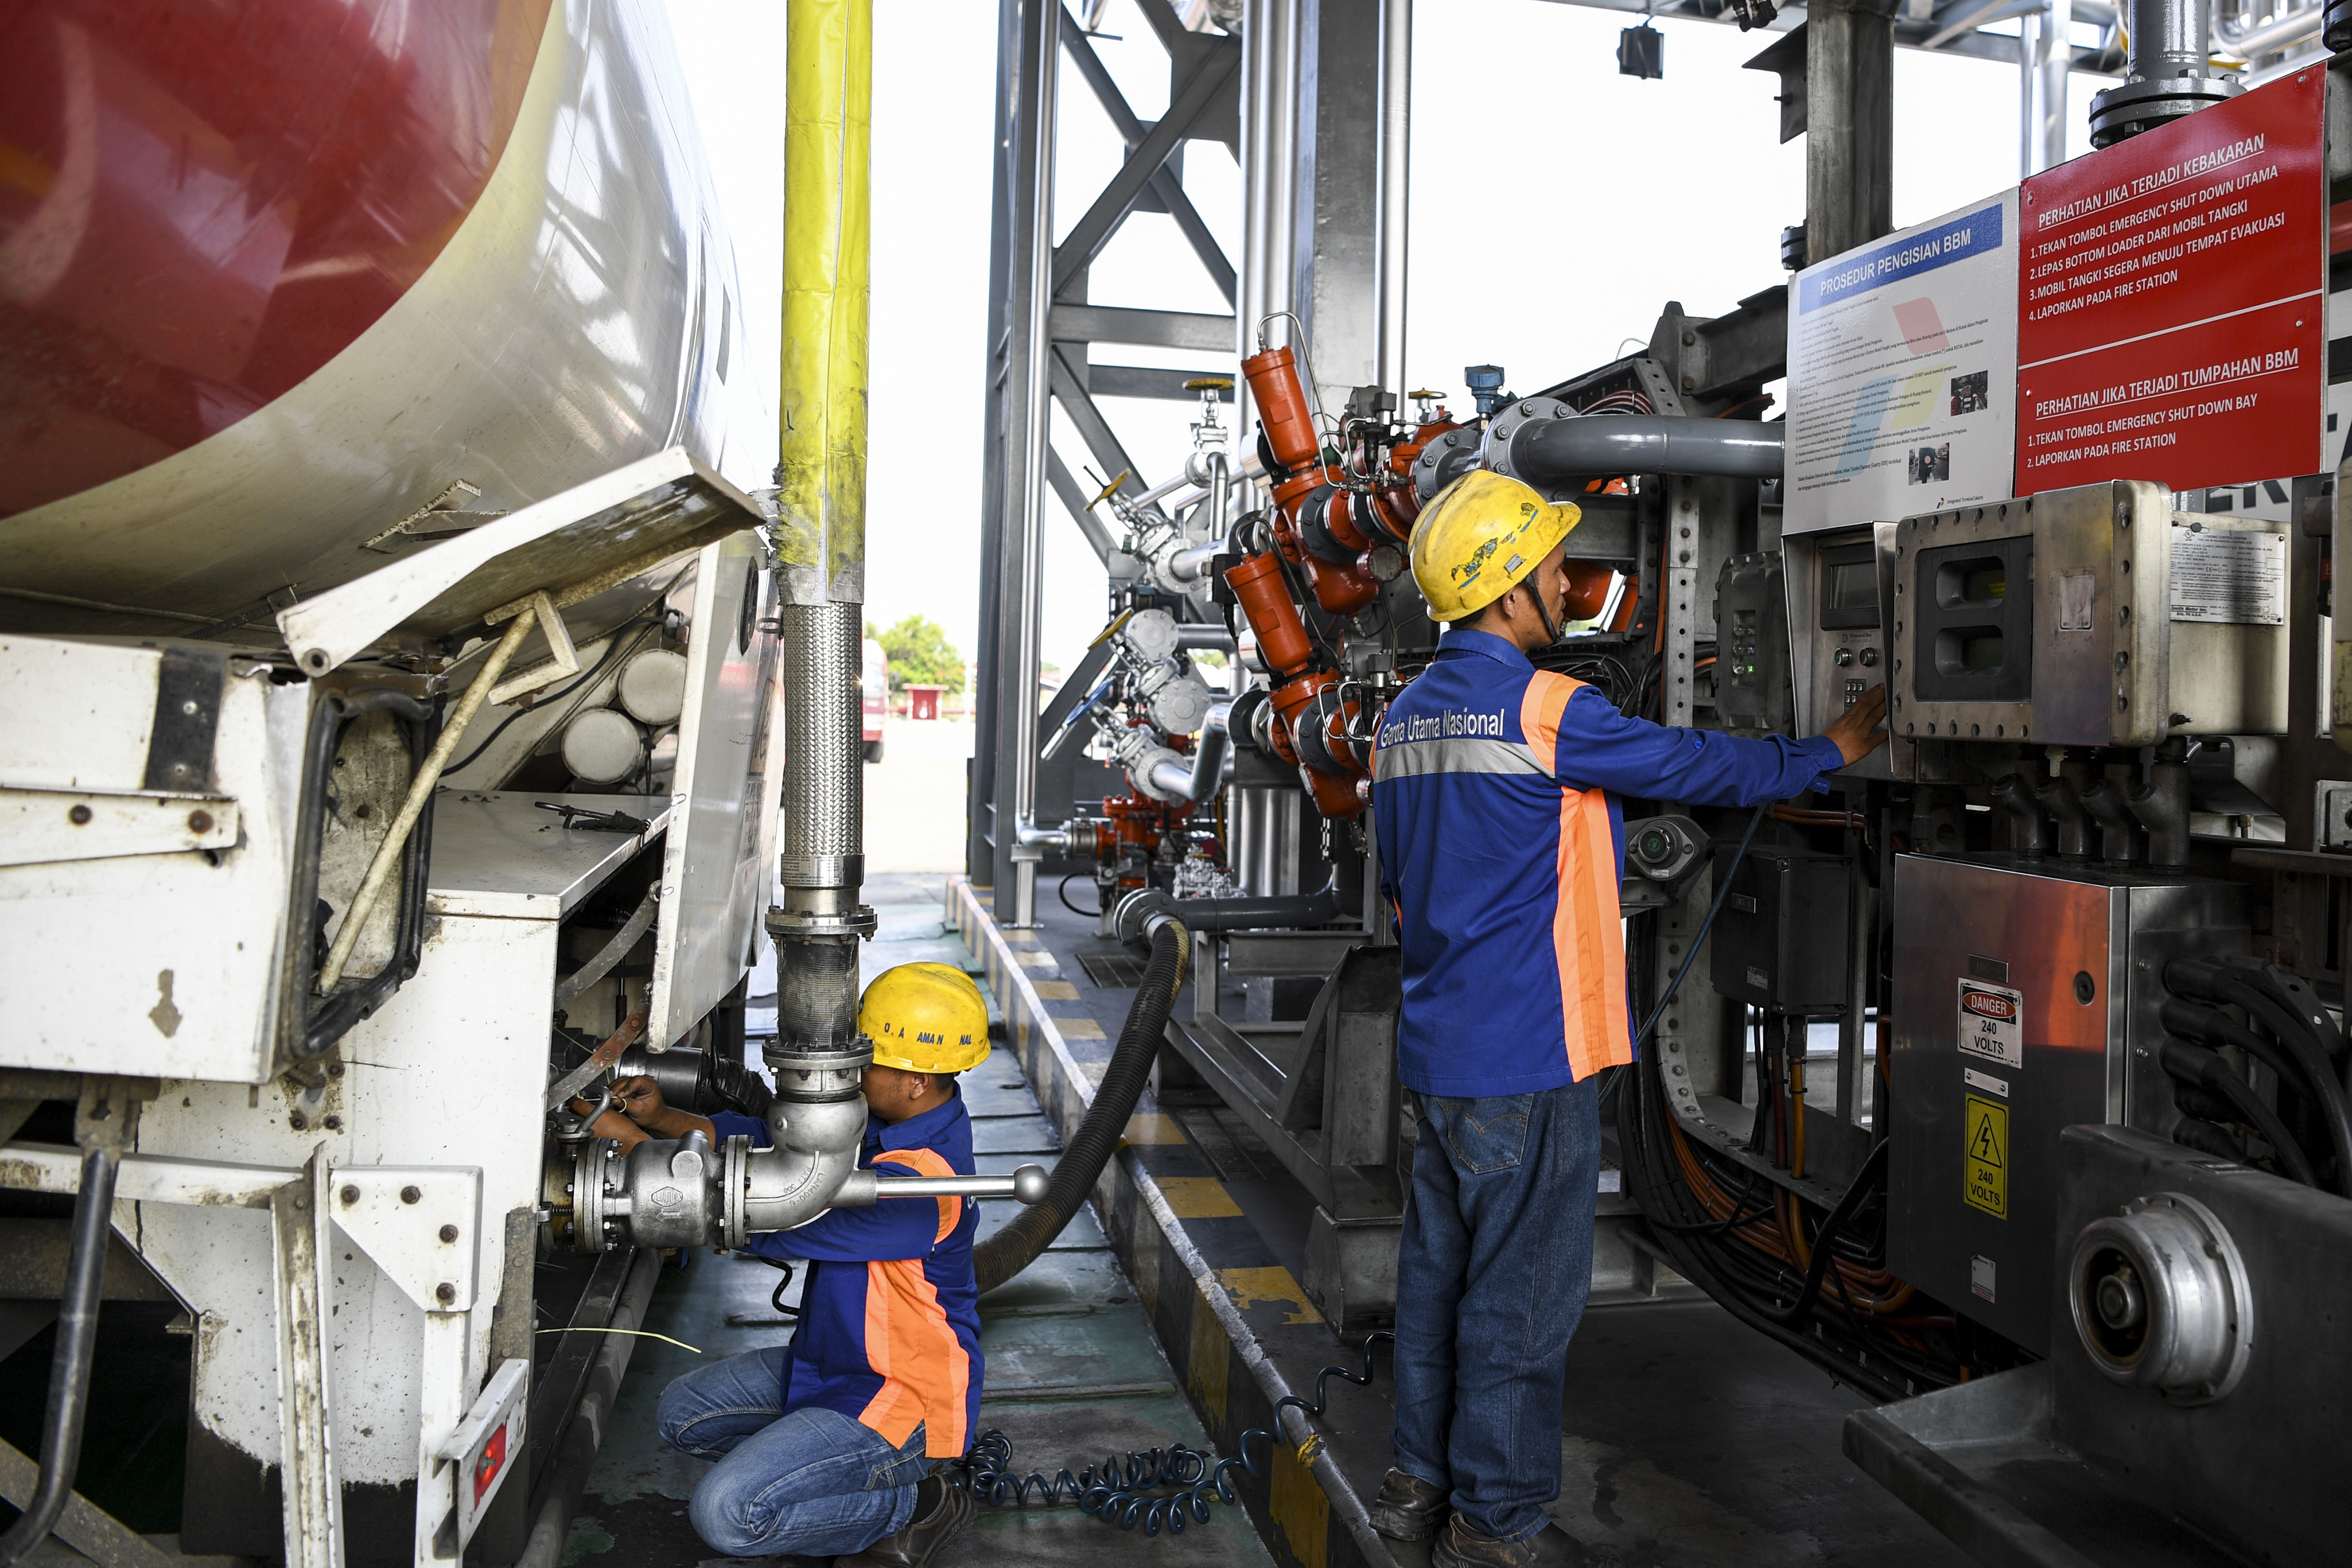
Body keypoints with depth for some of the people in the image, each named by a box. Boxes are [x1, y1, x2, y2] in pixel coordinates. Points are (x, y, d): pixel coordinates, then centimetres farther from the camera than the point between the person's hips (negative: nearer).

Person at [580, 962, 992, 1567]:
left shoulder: (922, 1181, -33)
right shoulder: (880, 1121, -3)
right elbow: (770, 1141, 3)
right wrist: (660, 1118, -12)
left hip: (900, 1398, -10)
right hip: (834, 1360, 10)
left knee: (725, 1514, -17)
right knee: (684, 1415, 15)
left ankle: (913, 1505, 0)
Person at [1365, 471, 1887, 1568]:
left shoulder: (1404, 719, 9)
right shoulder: (1545, 706, -16)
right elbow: (1699, 768, -5)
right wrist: (1829, 750, 11)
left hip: (1436, 1051, 8)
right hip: (1528, 1058, -8)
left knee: (1441, 1266, 17)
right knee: (1523, 1291, 4)